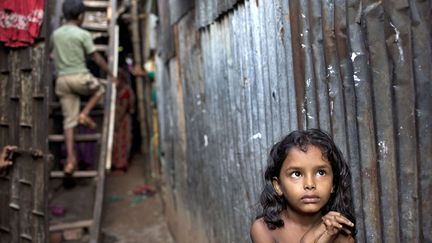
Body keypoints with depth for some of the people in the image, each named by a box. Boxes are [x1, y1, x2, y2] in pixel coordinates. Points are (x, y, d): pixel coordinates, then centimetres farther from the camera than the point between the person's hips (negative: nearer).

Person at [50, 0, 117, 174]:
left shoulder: (55, 34, 10)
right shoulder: (83, 34, -5)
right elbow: (97, 58, -4)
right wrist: (110, 74, 6)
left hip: (62, 80, 5)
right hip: (80, 77, -5)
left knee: (69, 121, 4)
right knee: (99, 89, 27)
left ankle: (70, 159, -2)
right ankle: (84, 114, 6)